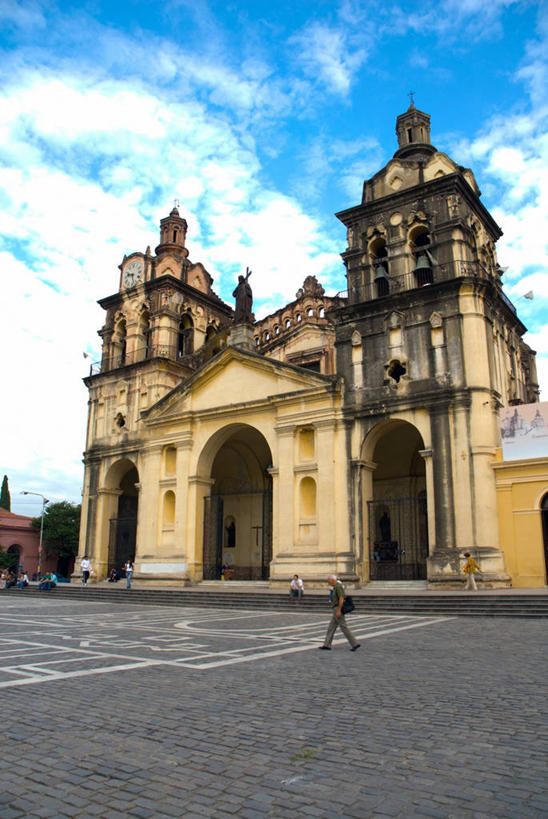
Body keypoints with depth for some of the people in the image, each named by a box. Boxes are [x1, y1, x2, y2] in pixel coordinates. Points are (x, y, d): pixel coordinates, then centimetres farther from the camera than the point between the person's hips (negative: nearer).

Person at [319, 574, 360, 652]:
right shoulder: (336, 587, 16)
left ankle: (354, 643, -3)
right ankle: (327, 645, 12)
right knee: (331, 627, 10)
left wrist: (339, 610, -24)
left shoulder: (338, 586, -16)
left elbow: (341, 598, -23)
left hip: (338, 609, -11)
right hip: (337, 609, 11)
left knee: (343, 627, -6)